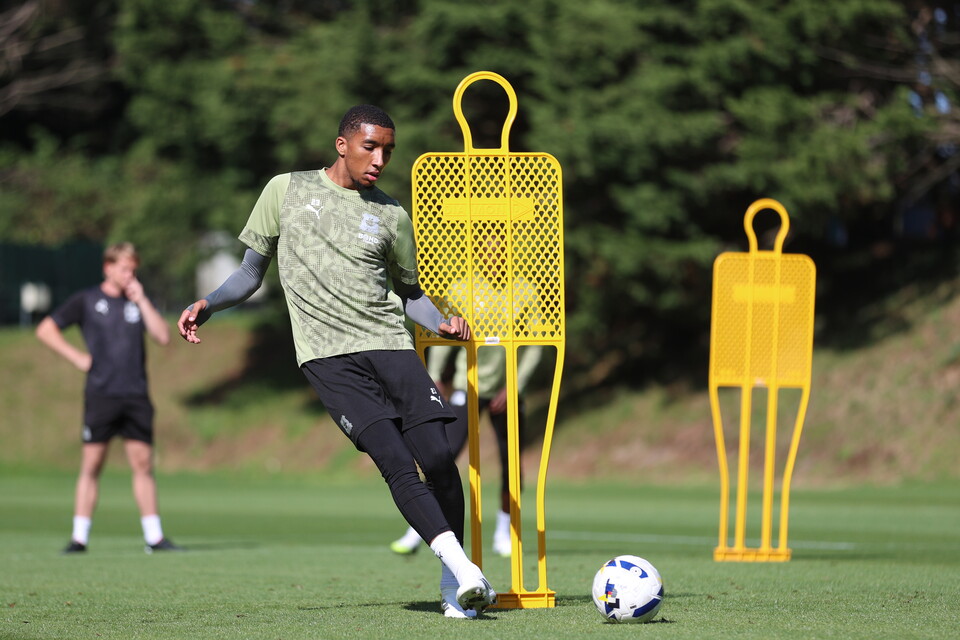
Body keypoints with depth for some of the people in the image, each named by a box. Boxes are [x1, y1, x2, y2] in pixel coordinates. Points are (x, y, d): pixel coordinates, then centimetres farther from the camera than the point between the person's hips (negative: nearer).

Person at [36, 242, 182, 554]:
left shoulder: (139, 302, 13)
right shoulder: (86, 300, 5)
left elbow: (162, 336, 1)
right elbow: (46, 329, 7)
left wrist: (141, 300, -3)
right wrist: (76, 357, -1)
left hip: (136, 396, 3)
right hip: (101, 395, -3)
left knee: (143, 463, 1)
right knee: (92, 464, -3)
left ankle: (154, 537, 3)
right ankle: (79, 538, 1)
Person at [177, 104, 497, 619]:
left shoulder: (392, 217, 15)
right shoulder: (287, 190, 11)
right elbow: (250, 273, 17)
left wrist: (442, 323, 5)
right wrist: (208, 304, 0)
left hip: (391, 345, 3)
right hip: (328, 355, -3)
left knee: (438, 457, -14)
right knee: (397, 464, -21)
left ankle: (453, 587, -1)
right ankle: (463, 568, -27)